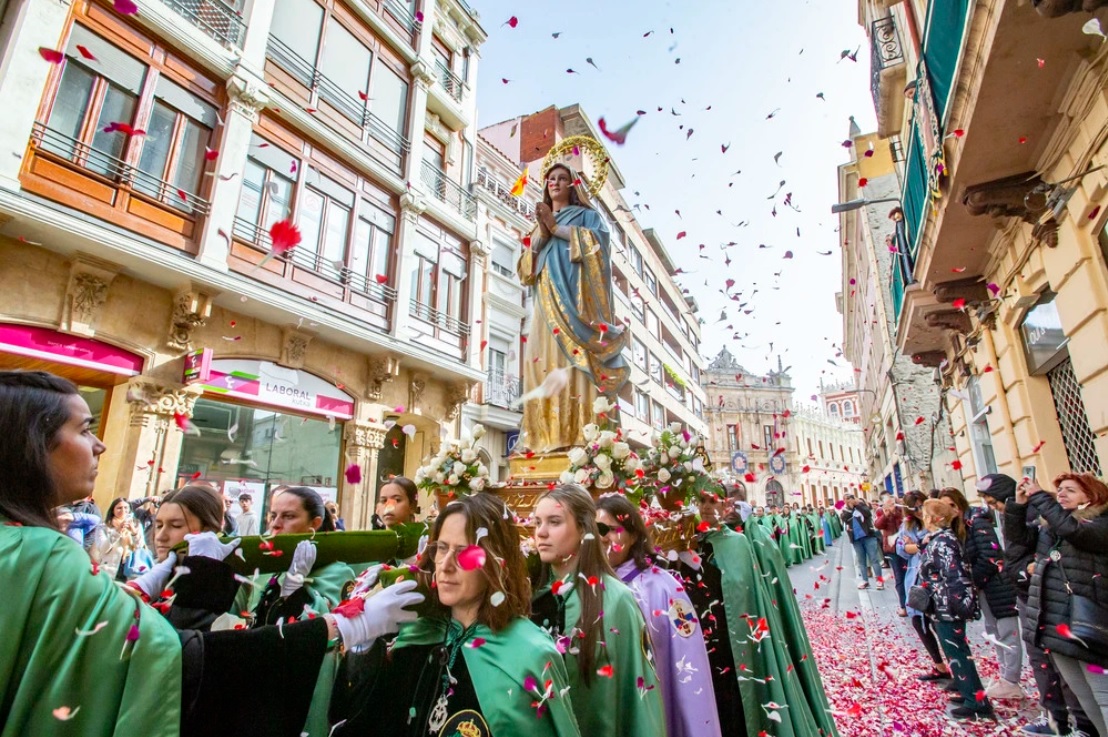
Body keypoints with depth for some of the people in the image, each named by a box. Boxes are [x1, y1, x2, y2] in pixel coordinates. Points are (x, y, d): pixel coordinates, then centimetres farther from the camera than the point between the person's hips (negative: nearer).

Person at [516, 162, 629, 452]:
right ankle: (548, 435, -12)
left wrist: (556, 227, -2)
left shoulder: (587, 215, 18)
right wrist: (542, 231, 2)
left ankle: (580, 433, -22)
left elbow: (597, 243, -4)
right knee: (545, 360, -8)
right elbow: (526, 267, 16)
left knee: (576, 359, -17)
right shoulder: (540, 223, 29)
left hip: (576, 296, -4)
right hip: (546, 302, 4)